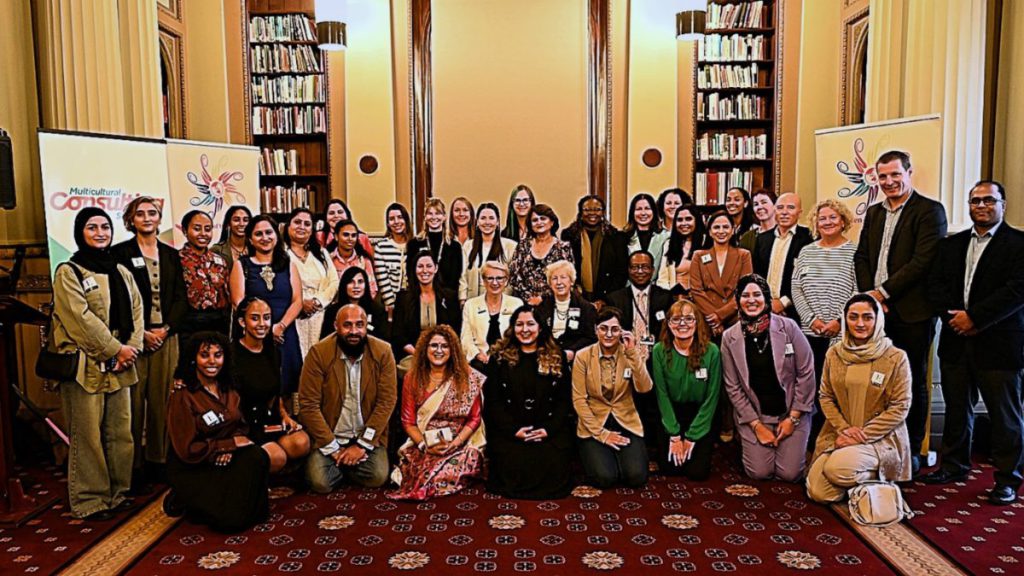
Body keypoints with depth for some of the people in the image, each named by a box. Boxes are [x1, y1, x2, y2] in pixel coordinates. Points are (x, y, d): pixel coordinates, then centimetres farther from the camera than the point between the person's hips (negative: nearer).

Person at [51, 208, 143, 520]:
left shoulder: (121, 271, 16)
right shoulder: (68, 272, -3)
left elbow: (136, 311, 11)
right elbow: (81, 318, -13)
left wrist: (133, 347, -4)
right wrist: (116, 349, -14)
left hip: (119, 365, 6)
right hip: (86, 366, -6)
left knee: (120, 431, 9)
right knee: (88, 435, -2)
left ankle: (118, 492, 20)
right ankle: (89, 500, 8)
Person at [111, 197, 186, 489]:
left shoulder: (171, 254, 13)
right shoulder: (121, 252, 2)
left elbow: (180, 297, 9)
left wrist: (166, 329, -5)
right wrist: (141, 333, -11)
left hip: (166, 335, 3)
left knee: (162, 400, 5)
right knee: (135, 401, -2)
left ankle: (158, 459, 14)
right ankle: (133, 465, 6)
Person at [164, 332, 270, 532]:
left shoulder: (227, 390, 5)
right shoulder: (183, 395, -13)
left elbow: (241, 427, 10)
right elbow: (187, 450, -14)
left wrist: (230, 449, -12)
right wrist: (230, 444, -14)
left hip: (224, 461, 5)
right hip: (192, 470, -5)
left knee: (258, 456, -27)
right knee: (232, 518, -23)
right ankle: (186, 502, 5)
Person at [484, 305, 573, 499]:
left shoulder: (556, 358, 10)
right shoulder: (500, 357, 6)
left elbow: (564, 399, 6)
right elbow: (493, 401, 2)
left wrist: (549, 429, -9)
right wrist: (514, 430, -10)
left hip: (549, 430, 1)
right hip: (509, 430, -1)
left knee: (554, 467, -22)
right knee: (512, 468, -24)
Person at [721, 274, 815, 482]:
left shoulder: (788, 327, -8)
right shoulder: (729, 338, -5)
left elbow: (806, 373, -6)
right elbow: (733, 387, -3)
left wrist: (793, 418, -8)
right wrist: (756, 425, -7)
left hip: (792, 412, 0)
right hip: (754, 414, 1)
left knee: (789, 473, -8)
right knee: (759, 473, -9)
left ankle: (797, 448, 25)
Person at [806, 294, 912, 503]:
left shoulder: (896, 357, -6)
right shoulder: (834, 354, 5)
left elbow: (900, 407, -7)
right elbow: (826, 397, 7)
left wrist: (863, 436, -14)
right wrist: (843, 428, -10)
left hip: (880, 437, -4)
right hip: (838, 435, 4)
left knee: (838, 468, -32)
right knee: (817, 492, -14)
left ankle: (874, 481, 2)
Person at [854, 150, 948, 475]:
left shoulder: (929, 210, -5)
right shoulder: (873, 213, 16)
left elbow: (923, 261, -14)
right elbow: (861, 257, 14)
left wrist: (883, 292, -14)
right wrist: (870, 296, -1)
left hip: (912, 313, -5)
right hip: (877, 310, 5)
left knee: (913, 382, 5)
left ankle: (912, 451, 15)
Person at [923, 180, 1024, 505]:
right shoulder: (951, 244, 13)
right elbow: (935, 285, 7)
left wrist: (974, 317, -18)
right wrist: (953, 315, -10)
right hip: (956, 341, 5)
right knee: (957, 408, 14)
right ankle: (954, 466, 28)